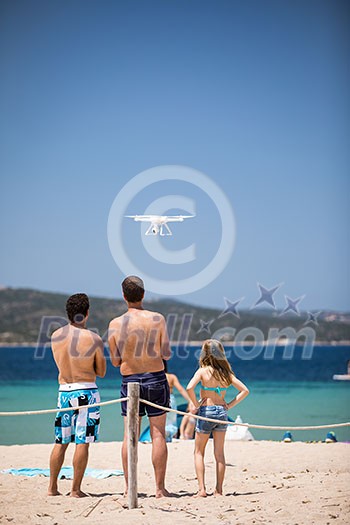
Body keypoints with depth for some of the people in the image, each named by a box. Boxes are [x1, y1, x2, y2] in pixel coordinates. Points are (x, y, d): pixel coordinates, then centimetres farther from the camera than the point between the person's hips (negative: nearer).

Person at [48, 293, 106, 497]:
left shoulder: (56, 336, 2)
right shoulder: (93, 339, -10)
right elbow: (101, 372, -1)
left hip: (64, 390, 5)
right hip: (86, 391, -5)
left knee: (61, 442, 14)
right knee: (82, 442, -1)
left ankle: (53, 487, 17)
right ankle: (76, 489, 0)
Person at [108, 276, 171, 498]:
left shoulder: (116, 324, -5)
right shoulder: (158, 319, -7)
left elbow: (115, 361, 0)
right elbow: (167, 354, -3)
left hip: (130, 382, 1)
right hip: (156, 380, -1)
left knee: (129, 436, 6)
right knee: (158, 435, 4)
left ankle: (129, 488, 6)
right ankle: (160, 487, 4)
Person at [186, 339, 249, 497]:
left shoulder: (203, 371, -9)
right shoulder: (226, 373, 4)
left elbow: (190, 387, -25)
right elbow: (244, 390, 4)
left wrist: (196, 403, -11)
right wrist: (230, 405, 5)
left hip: (206, 410, -4)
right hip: (222, 411, 4)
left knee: (199, 452, 8)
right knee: (219, 453, 9)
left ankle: (201, 489, -1)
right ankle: (219, 489, 8)